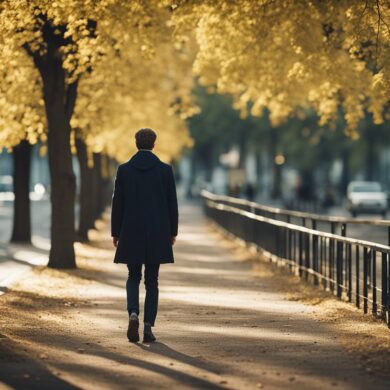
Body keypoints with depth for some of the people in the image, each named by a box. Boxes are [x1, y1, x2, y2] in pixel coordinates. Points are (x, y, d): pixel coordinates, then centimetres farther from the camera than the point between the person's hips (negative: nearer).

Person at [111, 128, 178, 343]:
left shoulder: (124, 169, -2)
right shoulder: (165, 170, -3)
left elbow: (117, 203, 0)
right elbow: (172, 203, -1)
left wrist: (115, 233, 8)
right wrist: (172, 232, 9)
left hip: (131, 233, 0)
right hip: (157, 234, 0)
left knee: (133, 277, 13)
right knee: (151, 281, 7)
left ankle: (133, 314, -11)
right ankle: (148, 327, 3)